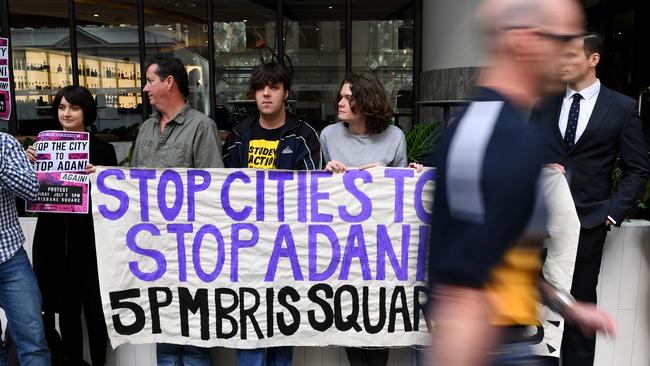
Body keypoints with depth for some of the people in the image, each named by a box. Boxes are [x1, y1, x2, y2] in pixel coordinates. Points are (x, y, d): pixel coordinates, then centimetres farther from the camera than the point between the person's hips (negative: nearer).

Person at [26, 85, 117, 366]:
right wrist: (30, 164, -7)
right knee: (66, 306, 14)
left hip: (89, 238, -3)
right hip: (53, 238, 3)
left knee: (95, 305, 3)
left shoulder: (103, 149, 0)